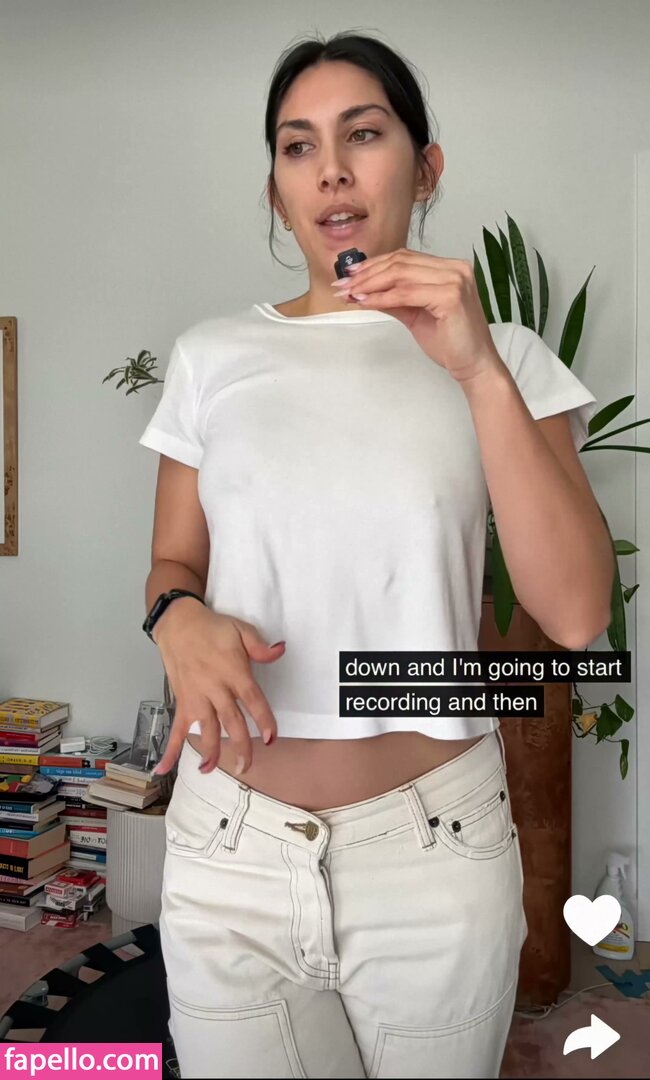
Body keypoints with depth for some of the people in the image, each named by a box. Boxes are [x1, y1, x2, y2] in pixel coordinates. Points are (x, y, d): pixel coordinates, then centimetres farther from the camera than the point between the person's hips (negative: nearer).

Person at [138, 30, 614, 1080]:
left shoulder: (502, 358, 0)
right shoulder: (213, 358, 4)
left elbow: (577, 615, -11)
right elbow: (172, 563, 10)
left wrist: (478, 372, -18)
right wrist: (182, 620, -13)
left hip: (435, 844, 0)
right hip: (228, 841, 1)